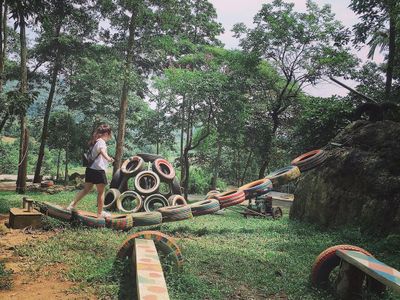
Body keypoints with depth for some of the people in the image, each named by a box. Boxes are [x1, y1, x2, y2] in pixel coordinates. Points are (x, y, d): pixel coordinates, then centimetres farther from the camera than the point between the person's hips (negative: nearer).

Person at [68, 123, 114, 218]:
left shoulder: (95, 142, 15)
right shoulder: (101, 142, -13)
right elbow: (102, 151, -36)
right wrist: (109, 158, -55)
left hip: (90, 169, 8)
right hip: (98, 170, -8)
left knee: (86, 189, 18)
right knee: (101, 192, 4)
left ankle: (72, 204, 13)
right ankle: (100, 213, 13)